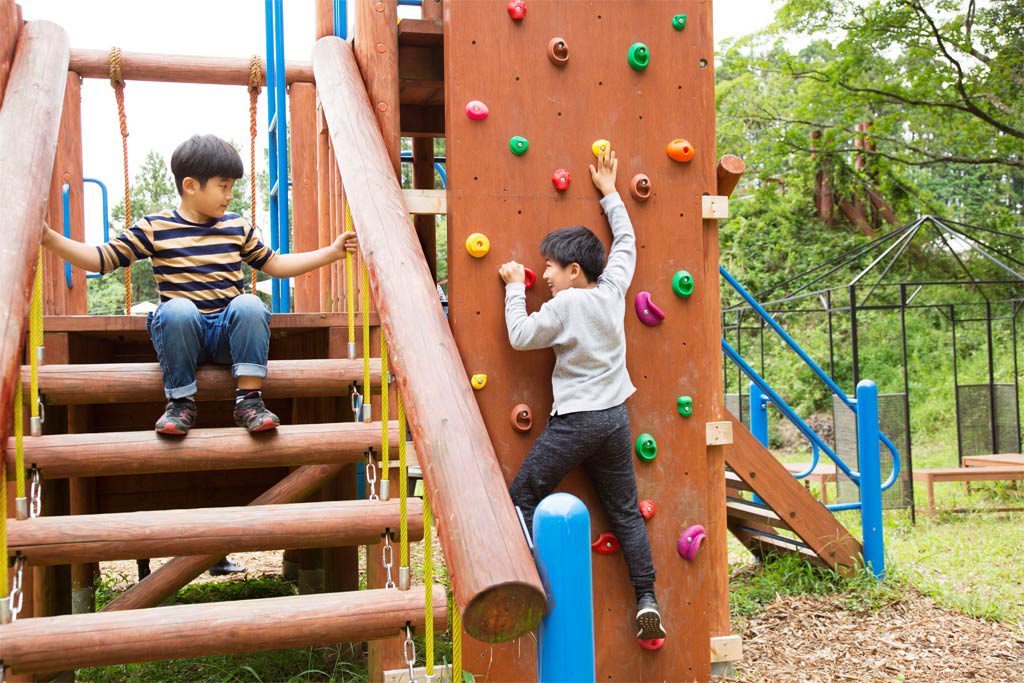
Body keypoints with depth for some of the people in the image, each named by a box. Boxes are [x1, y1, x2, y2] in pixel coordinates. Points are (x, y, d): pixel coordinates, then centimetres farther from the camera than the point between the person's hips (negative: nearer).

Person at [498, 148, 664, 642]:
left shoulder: (565, 305, -13)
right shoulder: (613, 289, 3)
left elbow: (520, 336, -8)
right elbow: (626, 241, 18)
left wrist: (515, 288, 1)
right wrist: (609, 193, 26)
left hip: (574, 421, -6)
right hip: (615, 418, 7)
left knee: (522, 500, 6)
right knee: (626, 512, 12)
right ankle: (648, 602, 11)